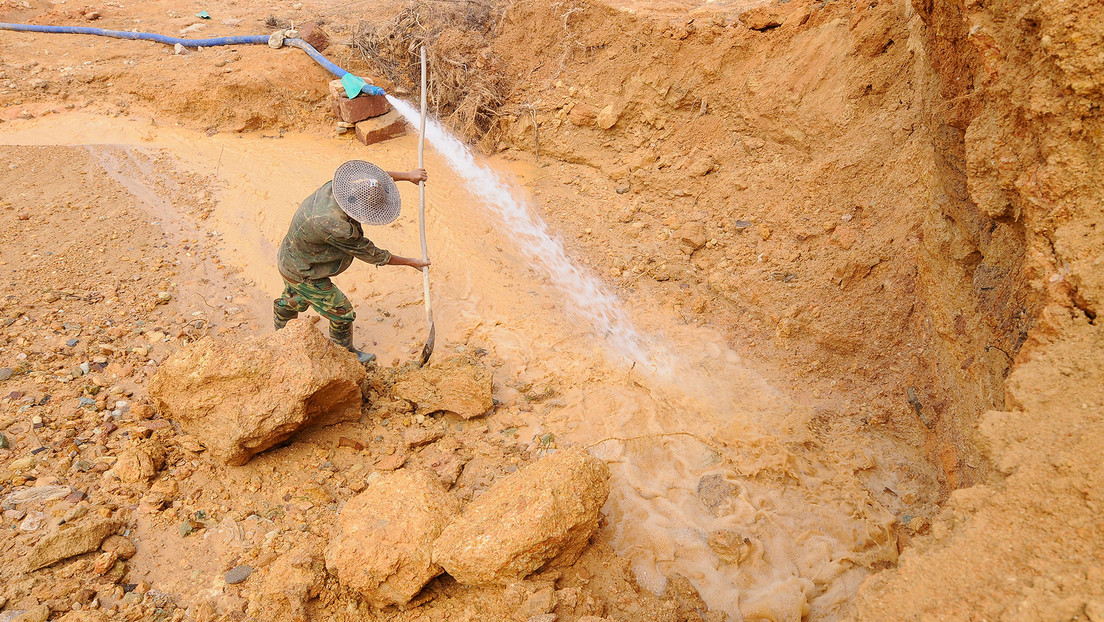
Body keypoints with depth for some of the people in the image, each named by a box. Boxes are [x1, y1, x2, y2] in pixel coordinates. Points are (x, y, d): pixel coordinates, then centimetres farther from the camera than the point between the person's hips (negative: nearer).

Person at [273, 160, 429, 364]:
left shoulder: (335, 186, -21)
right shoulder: (336, 226, -42)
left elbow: (372, 178, 0)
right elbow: (371, 254, -27)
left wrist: (407, 175, 4)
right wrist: (412, 262, -17)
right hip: (303, 275, -9)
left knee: (292, 302, 34)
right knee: (341, 313, 8)